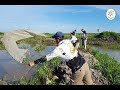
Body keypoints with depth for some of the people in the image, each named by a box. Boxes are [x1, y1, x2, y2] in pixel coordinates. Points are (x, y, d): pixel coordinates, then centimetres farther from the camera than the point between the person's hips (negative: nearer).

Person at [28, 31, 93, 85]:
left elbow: (47, 57, -5)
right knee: (89, 83, 19)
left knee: (75, 83, 14)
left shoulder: (59, 48, -12)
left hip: (78, 70, -7)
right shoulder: (68, 41, 7)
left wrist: (34, 62, 5)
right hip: (84, 64, 7)